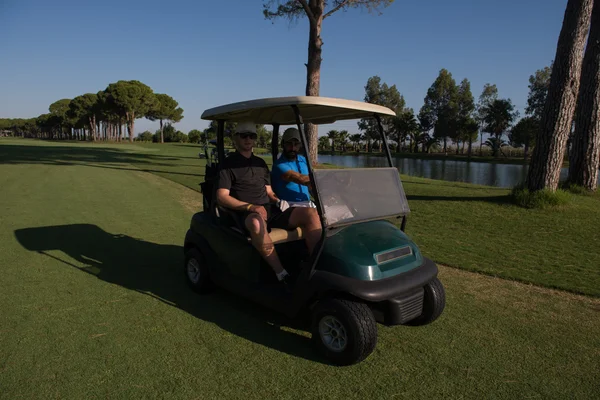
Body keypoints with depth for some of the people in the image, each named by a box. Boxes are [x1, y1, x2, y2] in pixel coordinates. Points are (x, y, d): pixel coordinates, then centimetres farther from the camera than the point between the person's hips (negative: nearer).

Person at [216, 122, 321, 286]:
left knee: (311, 214, -17)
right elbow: (222, 197, -6)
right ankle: (282, 274, -37)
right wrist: (250, 206, -19)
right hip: (247, 215, -5)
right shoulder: (228, 164, 5)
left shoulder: (260, 163, 22)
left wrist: (279, 201, -2)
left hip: (270, 210, 6)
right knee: (257, 222, -43)